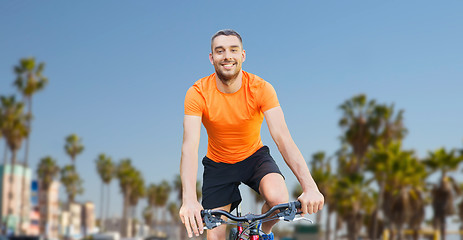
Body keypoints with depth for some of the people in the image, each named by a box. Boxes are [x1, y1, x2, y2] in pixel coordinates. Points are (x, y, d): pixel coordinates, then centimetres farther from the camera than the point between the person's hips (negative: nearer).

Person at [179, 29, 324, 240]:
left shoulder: (261, 88, -20)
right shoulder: (198, 94, -21)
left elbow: (282, 137, -28)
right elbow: (190, 146, -31)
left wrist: (309, 187, -43)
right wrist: (189, 199, -48)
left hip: (254, 157, 0)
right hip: (218, 164, 0)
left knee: (278, 199, -29)